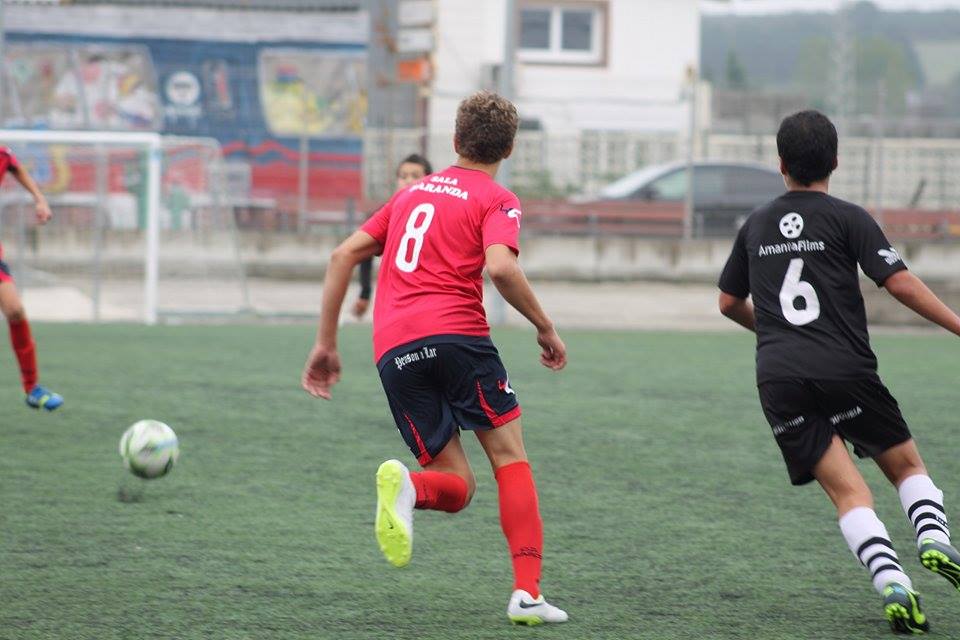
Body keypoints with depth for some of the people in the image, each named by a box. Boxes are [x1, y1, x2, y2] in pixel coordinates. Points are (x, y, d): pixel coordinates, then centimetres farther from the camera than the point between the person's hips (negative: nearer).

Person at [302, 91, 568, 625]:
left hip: (393, 352, 5)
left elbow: (344, 255, 21)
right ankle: (527, 592, -9)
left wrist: (326, 342, 23)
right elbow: (502, 266, -14)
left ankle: (406, 485, -27)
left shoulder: (412, 193, 26)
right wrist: (546, 328, -1)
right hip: (455, 332, -5)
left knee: (458, 486, 8)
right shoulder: (497, 200, 7)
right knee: (510, 457, 5)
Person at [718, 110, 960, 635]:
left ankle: (891, 582, -22)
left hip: (777, 378, 3)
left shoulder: (756, 226, 15)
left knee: (847, 490, -3)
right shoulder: (847, 218, 1)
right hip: (845, 370, -3)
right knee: (906, 464, 14)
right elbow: (900, 283, -9)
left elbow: (729, 302, 26)